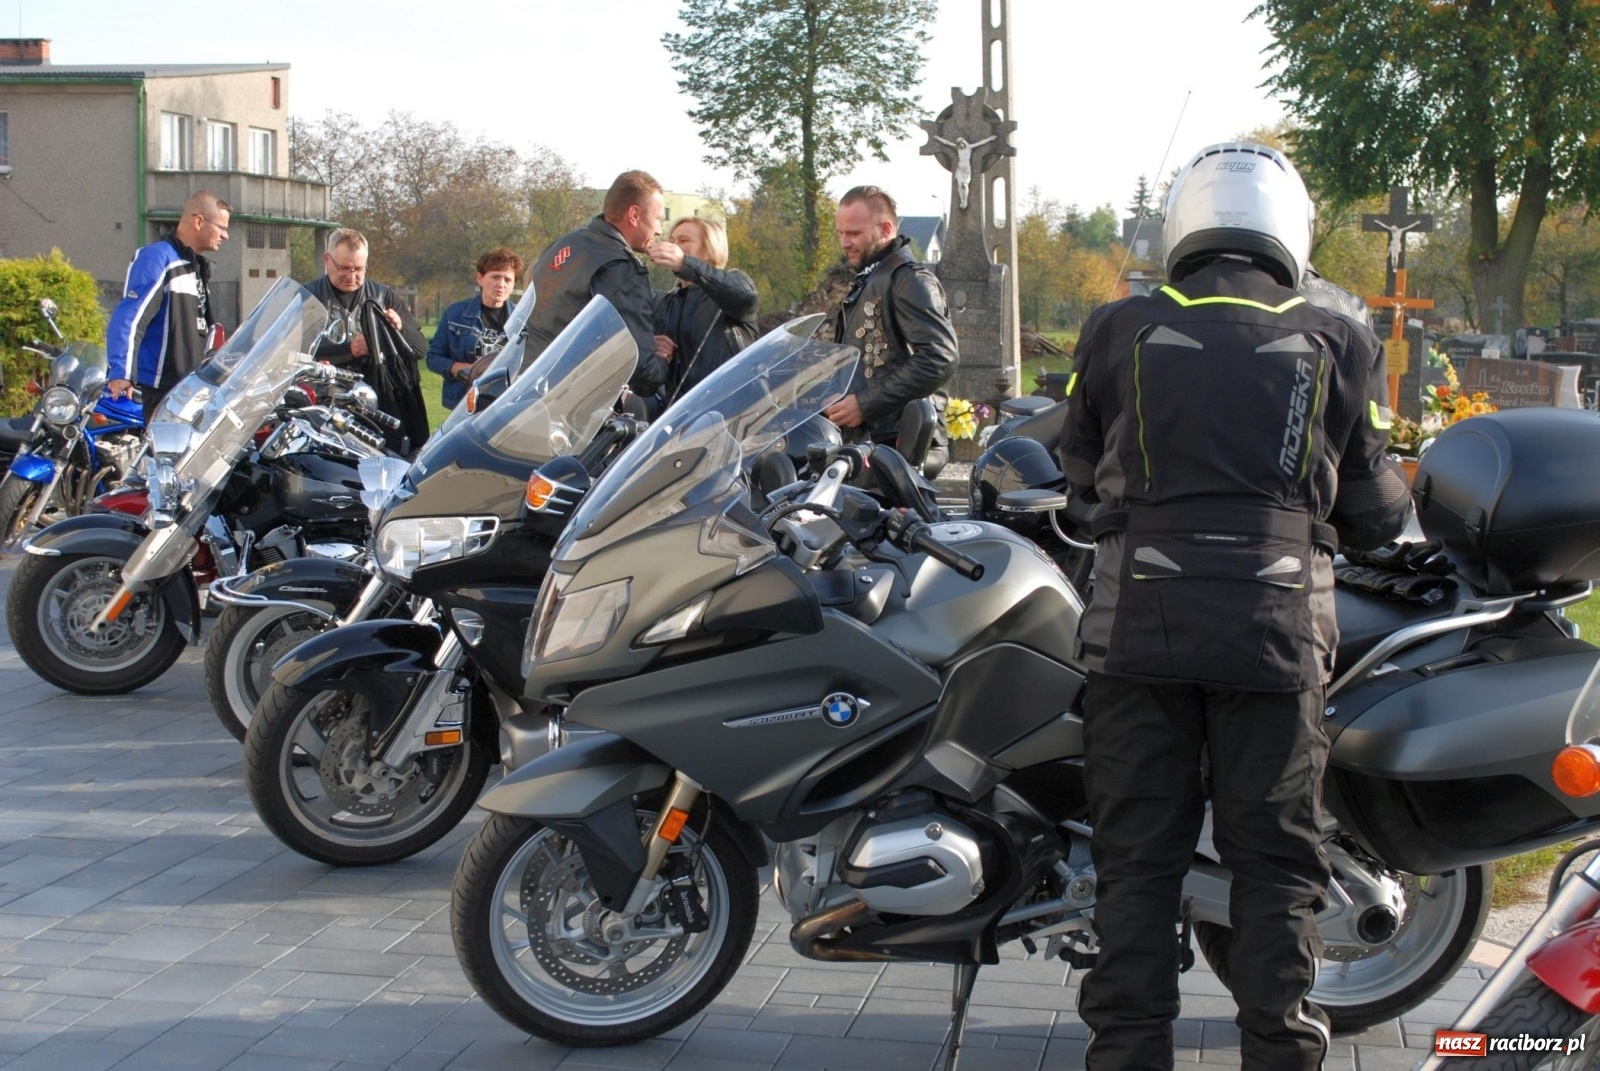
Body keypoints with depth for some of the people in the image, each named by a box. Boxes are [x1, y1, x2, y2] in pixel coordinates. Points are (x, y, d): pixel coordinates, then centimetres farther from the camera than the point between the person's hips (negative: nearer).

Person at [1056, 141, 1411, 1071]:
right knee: (1277, 863, 10)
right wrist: (1398, 493, 31)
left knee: (1137, 858, 8)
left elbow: (1082, 470, 16)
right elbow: (1376, 516, 8)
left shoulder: (1119, 333, 1)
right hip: (1280, 636, 0)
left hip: (1139, 633, 0)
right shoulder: (1341, 346, 1)